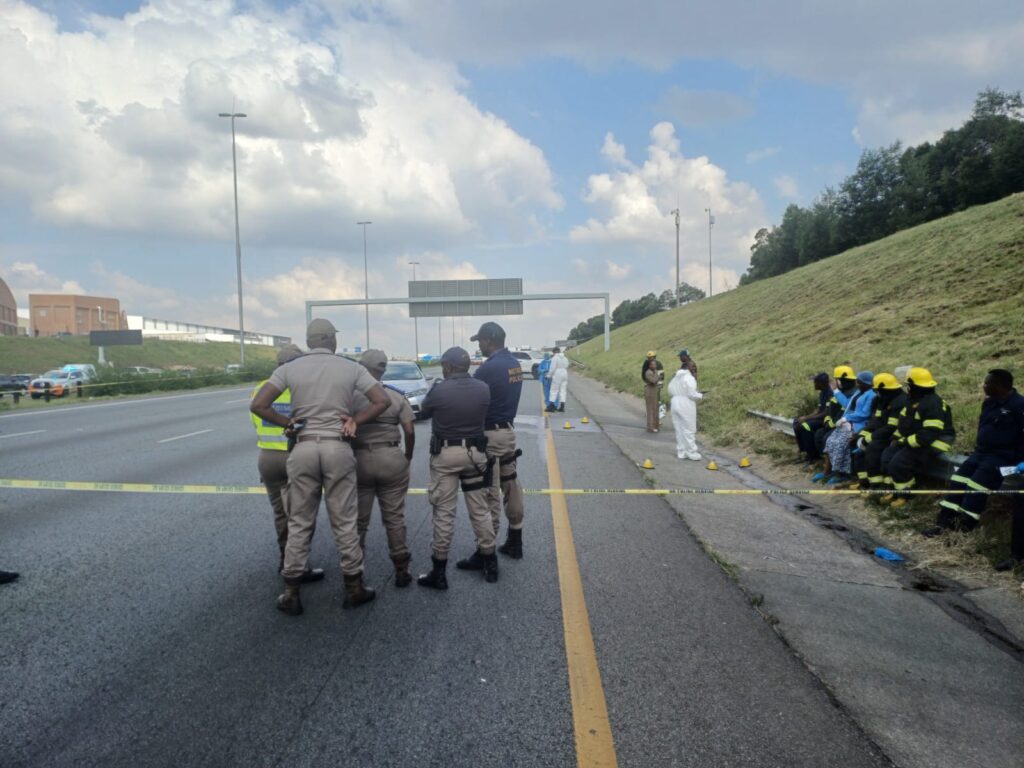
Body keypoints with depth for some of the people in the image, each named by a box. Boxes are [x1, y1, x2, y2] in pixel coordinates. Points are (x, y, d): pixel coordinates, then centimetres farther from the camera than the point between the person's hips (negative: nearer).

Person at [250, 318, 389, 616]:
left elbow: (257, 405, -3)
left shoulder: (290, 368, 3)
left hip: (303, 448, 1)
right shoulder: (351, 368, 2)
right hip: (338, 448, -1)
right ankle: (354, 588, 17)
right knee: (344, 521, 8)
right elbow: (382, 401, -2)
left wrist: (287, 422, 6)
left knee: (299, 522, 11)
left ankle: (291, 594, 16)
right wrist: (355, 420, 1)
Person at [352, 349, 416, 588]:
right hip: (391, 459, 1)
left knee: (358, 519, 11)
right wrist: (408, 457, 10)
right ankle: (401, 569, 14)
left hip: (358, 460, -1)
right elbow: (410, 431, -2)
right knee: (394, 517, 9)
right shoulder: (397, 397, 1)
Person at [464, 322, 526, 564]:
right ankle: (514, 542, 25)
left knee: (490, 494, -6)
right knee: (510, 486, 15)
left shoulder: (489, 368, -19)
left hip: (490, 434, -9)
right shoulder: (515, 364, 9)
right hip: (508, 430, 9)